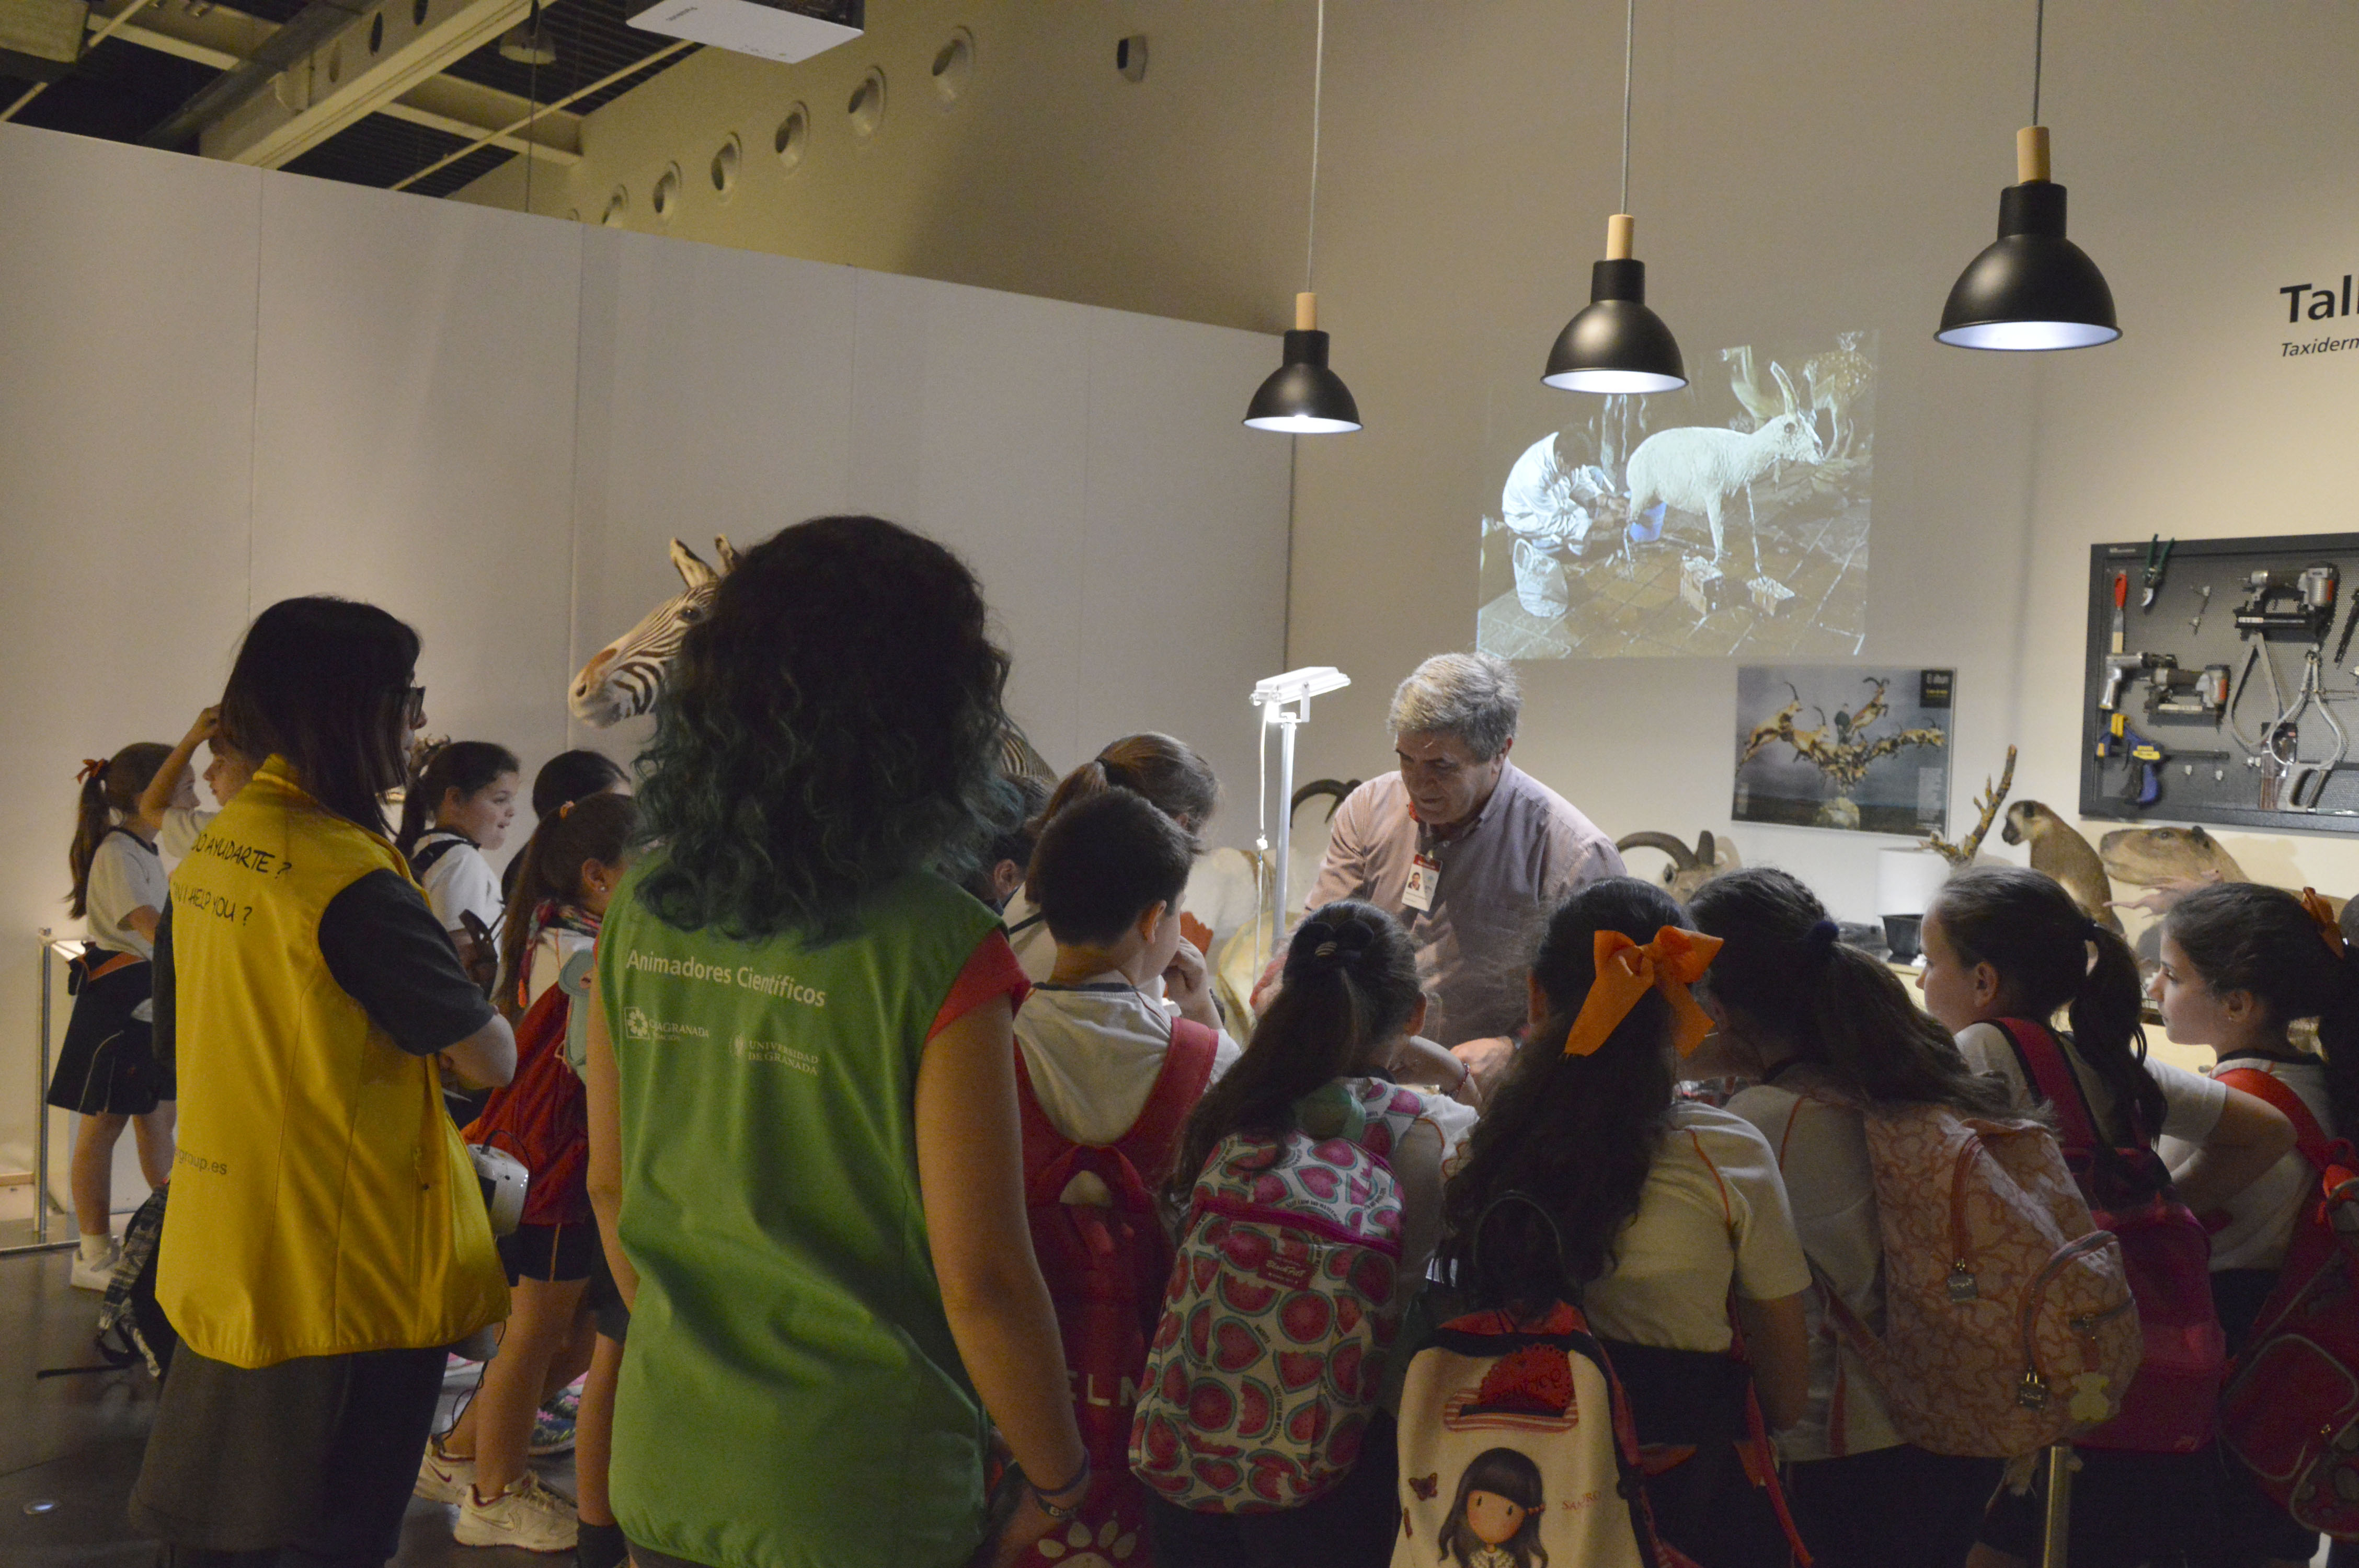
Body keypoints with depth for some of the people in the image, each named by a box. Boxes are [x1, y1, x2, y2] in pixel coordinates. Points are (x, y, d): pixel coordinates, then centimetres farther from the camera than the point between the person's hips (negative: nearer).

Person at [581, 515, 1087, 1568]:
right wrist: (1057, 1482, -2)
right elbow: (981, 1279, -17)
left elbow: (610, 1187, 7)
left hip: (661, 1468, 5)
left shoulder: (641, 906, -3)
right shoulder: (937, 951, -20)